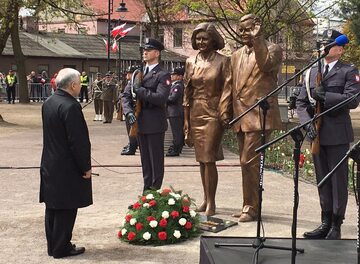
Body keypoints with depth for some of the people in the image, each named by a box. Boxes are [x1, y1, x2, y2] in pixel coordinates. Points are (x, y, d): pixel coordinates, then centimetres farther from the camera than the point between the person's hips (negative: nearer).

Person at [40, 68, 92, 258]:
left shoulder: (48, 103, 7)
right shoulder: (70, 107, -21)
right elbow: (78, 141, -21)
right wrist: (86, 167, -13)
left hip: (49, 165, 9)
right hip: (67, 168, -9)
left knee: (53, 207, 15)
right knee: (66, 209, 1)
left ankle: (53, 246, 24)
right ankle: (61, 248, 8)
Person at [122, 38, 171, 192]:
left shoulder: (163, 75, -7)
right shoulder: (138, 73, 12)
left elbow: (160, 98, -20)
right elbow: (126, 95, 9)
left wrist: (139, 89, -16)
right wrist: (129, 112, -7)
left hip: (155, 124, -7)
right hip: (140, 123, 7)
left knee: (156, 160, 1)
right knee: (145, 160, 15)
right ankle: (146, 191, 24)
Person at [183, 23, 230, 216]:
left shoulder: (222, 61, -4)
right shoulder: (191, 62, 9)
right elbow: (187, 93, 10)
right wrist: (186, 121, 7)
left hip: (213, 113, -5)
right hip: (195, 113, 5)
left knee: (209, 158, -8)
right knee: (201, 158, 10)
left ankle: (211, 202, 0)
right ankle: (206, 199, 20)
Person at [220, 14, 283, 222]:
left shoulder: (272, 49, 0)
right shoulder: (237, 55, 19)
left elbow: (266, 65, -22)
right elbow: (230, 85, 18)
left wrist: (257, 40, -23)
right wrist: (225, 111, 9)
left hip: (259, 116, -7)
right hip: (241, 117, 7)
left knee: (250, 162, -11)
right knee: (247, 163, 12)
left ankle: (252, 208, -2)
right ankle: (249, 206, 20)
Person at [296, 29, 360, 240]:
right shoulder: (312, 72, 15)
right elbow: (301, 101, 11)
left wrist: (324, 96, -17)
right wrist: (308, 123, -4)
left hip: (337, 134, -5)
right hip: (317, 134, 5)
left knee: (338, 180, 0)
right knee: (322, 180, 11)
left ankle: (336, 226, 7)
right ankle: (326, 222, 19)